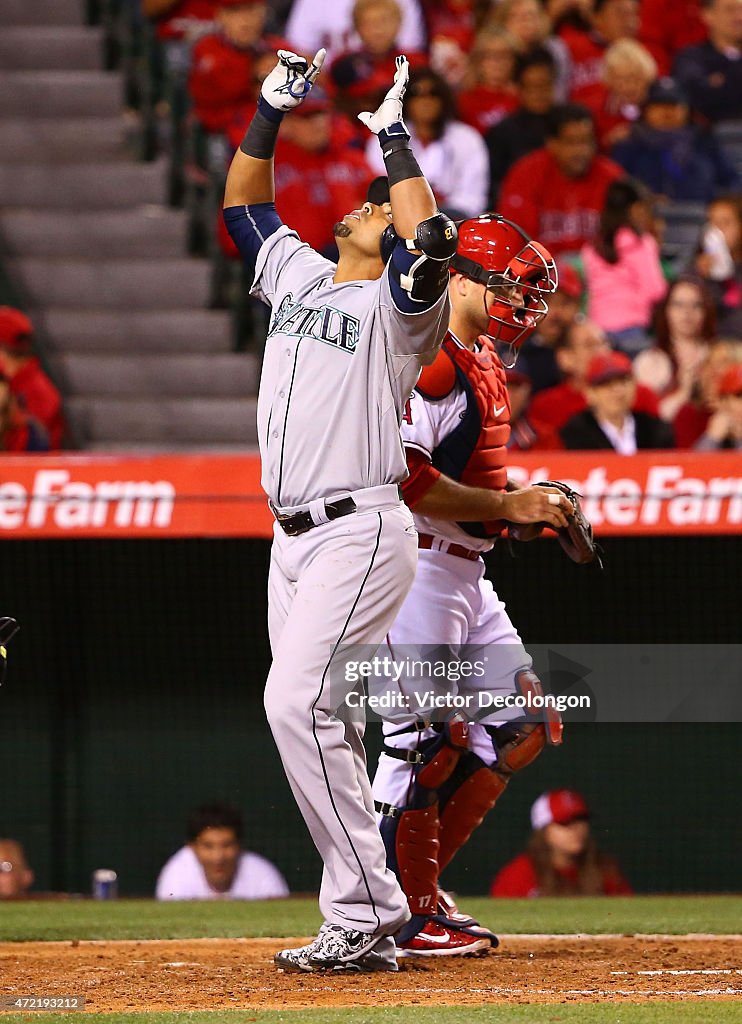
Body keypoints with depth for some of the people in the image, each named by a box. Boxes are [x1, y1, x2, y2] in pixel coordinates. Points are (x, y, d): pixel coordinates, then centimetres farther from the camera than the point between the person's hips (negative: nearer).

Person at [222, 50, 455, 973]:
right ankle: (364, 923, 9)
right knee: (318, 726, 6)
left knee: (297, 704, -20)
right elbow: (242, 203, 27)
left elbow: (431, 240, -24)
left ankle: (366, 916, -18)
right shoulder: (299, 276, 18)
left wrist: (395, 138, -15)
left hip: (361, 532, -8)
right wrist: (271, 112, 16)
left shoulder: (399, 301, -4)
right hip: (292, 539, 8)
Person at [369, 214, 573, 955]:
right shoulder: (425, 358, -16)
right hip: (410, 567, -11)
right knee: (427, 737, -9)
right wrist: (506, 505, -20)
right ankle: (405, 915, 0)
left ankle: (412, 887, 15)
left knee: (520, 725, 10)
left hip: (464, 574, 11)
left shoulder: (482, 362, 17)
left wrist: (533, 506, 8)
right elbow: (405, 476, -25)